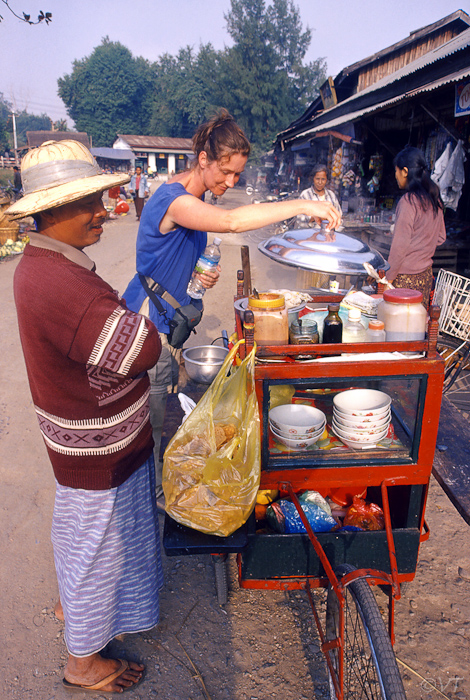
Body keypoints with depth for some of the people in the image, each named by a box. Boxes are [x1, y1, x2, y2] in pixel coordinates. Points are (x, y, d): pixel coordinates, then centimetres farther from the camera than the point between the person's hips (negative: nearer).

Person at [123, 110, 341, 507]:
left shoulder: (195, 198, 8)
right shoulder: (173, 199, -23)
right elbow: (232, 222, -42)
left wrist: (203, 275, -1)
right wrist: (302, 205, -38)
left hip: (169, 324, 9)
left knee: (166, 411, 20)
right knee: (154, 422, 4)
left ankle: (164, 487, 37)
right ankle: (156, 500, 23)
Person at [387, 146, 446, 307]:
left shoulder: (409, 200, -15)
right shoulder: (434, 197, 9)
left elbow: (400, 244, -16)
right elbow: (440, 237, 15)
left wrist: (389, 276, -11)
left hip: (407, 275, -8)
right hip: (426, 273, 8)